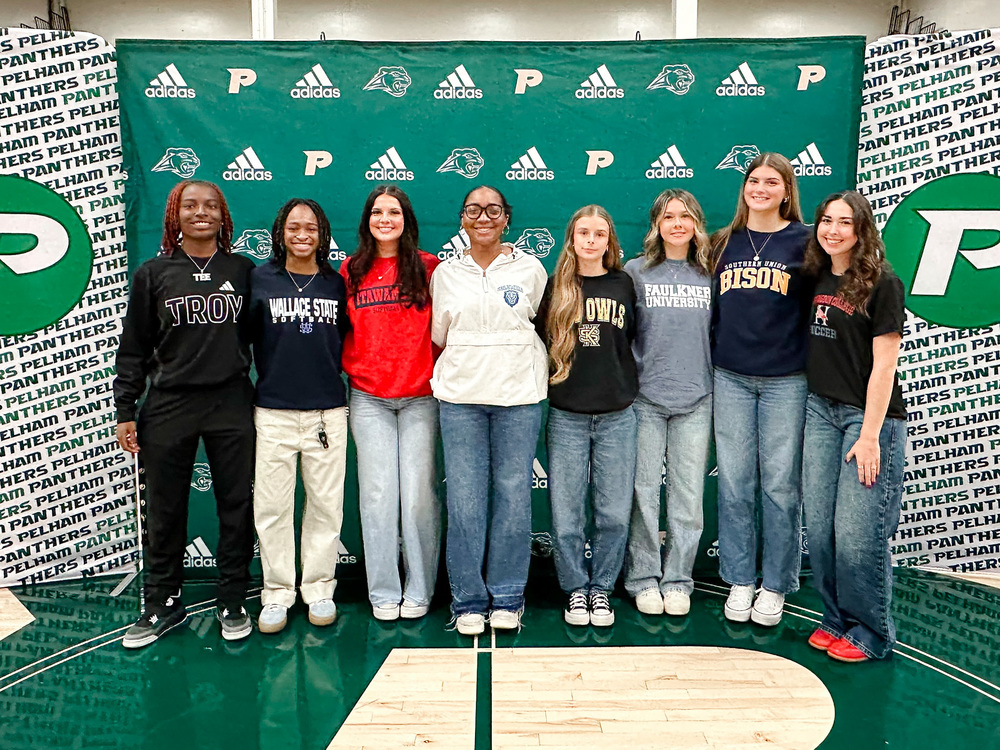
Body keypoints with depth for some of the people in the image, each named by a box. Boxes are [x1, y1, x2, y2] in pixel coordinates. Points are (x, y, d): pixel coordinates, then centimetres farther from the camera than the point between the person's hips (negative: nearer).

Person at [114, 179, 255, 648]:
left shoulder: (243, 270, 6)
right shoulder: (153, 273, 5)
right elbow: (133, 348, 6)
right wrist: (125, 411, 2)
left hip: (232, 405, 0)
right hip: (169, 405, 0)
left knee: (236, 506, 5)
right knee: (164, 512, 8)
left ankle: (232, 603, 20)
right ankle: (163, 605, 24)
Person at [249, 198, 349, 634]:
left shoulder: (337, 283, 8)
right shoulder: (259, 279, 4)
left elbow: (350, 337, 16)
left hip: (328, 409, 1)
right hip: (273, 411, -1)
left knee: (326, 503, 5)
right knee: (272, 505, 3)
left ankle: (320, 588, 19)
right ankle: (276, 593, 17)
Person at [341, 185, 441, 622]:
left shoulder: (429, 268, 3)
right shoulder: (351, 271, 9)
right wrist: (352, 367, 3)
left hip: (420, 397, -1)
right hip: (368, 398, 2)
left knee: (419, 494, 1)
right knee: (378, 494, 3)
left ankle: (419, 590, 17)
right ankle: (383, 593, 16)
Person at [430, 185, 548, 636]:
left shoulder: (530, 268, 7)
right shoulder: (445, 273, 10)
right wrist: (468, 365, 11)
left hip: (519, 395, 0)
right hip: (460, 396, 1)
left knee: (514, 494, 0)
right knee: (464, 498, 0)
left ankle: (507, 598, 15)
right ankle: (468, 600, 14)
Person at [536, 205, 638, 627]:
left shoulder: (624, 285, 7)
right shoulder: (554, 288, 4)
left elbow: (636, 340, 16)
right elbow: (537, 341, 8)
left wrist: (629, 381, 8)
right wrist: (552, 378, 1)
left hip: (617, 415, 1)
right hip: (567, 416, -1)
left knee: (614, 513, 4)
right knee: (567, 513, 3)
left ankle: (602, 588, 22)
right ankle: (576, 589, 21)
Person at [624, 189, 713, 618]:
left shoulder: (710, 276, 8)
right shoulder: (635, 272, 3)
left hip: (696, 400, 2)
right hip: (645, 398, -1)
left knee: (689, 493, 5)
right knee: (644, 491, 3)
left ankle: (678, 579, 19)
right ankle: (644, 579, 16)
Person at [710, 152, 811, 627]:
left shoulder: (803, 241, 2)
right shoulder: (723, 244, 11)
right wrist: (708, 365, 9)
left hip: (786, 380, -2)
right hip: (730, 379, 3)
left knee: (780, 483, 3)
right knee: (734, 483, 6)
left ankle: (775, 586, 18)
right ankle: (739, 581, 20)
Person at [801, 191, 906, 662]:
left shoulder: (882, 284, -7)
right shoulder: (817, 280, 10)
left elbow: (883, 366, -11)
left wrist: (870, 435, -15)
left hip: (869, 416, -6)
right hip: (821, 411, 6)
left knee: (858, 534, -4)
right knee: (819, 528, 7)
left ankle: (871, 634, 15)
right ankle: (836, 619, 24)